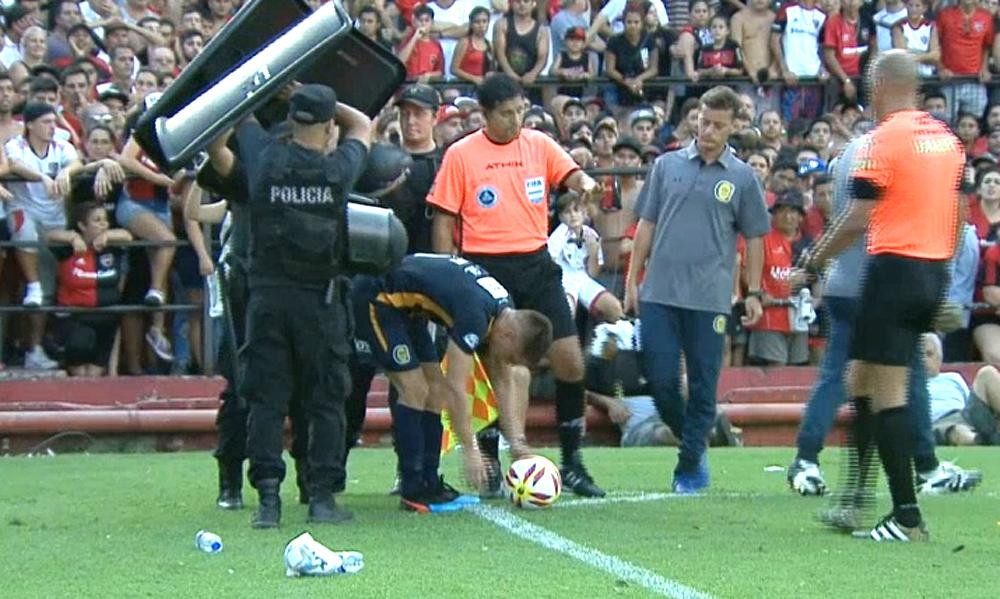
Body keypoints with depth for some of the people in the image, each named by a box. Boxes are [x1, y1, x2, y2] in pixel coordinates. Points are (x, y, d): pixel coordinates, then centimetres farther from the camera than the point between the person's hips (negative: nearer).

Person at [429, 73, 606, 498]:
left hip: (536, 265, 3)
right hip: (485, 267, -3)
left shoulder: (539, 145, 7)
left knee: (570, 360, -4)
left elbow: (569, 173, -7)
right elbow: (444, 221, 1)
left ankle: (571, 463, 7)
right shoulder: (461, 155, -1)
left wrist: (583, 182, -31)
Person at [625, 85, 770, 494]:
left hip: (710, 298, -1)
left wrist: (754, 293, 3)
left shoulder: (742, 178, 4)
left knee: (703, 385, 1)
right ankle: (690, 441, 23)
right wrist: (632, 280, 6)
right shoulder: (667, 165, 7)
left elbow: (753, 239, 8)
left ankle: (689, 467, 12)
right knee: (660, 379, -1)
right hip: (659, 293, 1)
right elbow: (646, 226, 11)